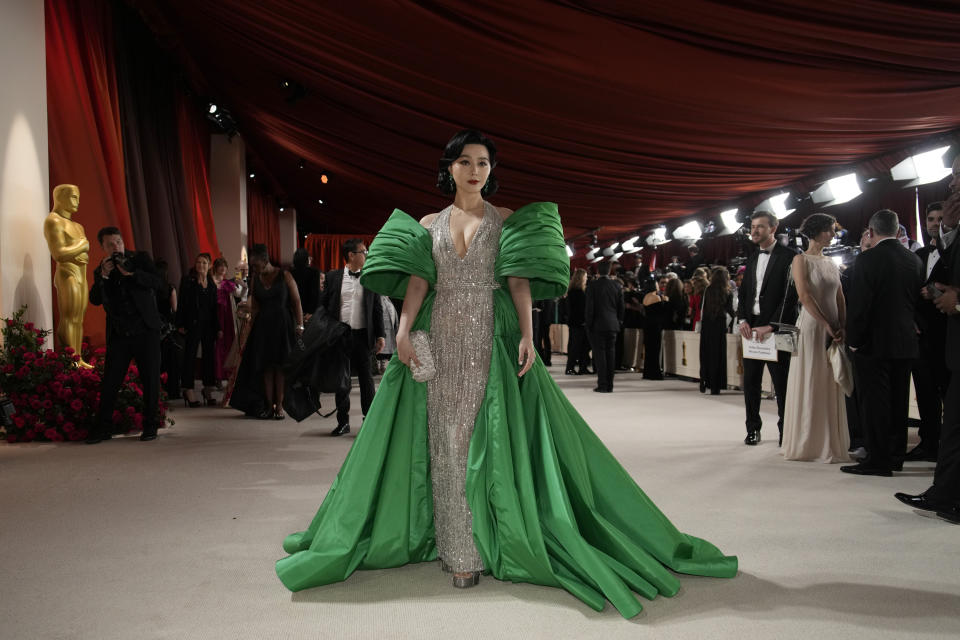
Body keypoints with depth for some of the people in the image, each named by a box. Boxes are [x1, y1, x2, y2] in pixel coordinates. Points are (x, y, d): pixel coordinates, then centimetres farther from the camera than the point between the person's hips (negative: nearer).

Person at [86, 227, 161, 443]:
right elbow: (95, 299, -1)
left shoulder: (140, 258, 4)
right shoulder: (100, 271, 10)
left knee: (151, 379, 2)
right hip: (118, 334, 2)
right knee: (109, 381, 1)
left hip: (145, 330, -2)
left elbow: (156, 282, -7)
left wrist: (130, 272, -18)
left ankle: (150, 425, 12)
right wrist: (104, 275, -13)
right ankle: (103, 427, 12)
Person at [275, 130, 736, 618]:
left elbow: (519, 283, -2)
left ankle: (481, 544, 9)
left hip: (490, 340, -2)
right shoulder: (428, 225, 13)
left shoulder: (507, 221, 8)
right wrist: (404, 330, -13)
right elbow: (417, 281, 2)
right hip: (440, 340, 2)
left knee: (484, 435, -2)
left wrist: (527, 335, -14)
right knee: (446, 440, 3)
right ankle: (455, 545, 13)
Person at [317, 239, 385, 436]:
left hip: (363, 335, 0)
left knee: (366, 378, 5)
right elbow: (322, 303, 8)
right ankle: (343, 421, 18)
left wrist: (380, 335, 1)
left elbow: (377, 308, 6)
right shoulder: (333, 277, 4)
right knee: (341, 379, 8)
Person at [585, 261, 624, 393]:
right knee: (610, 354, 8)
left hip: (597, 325, -4)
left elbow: (589, 307, -10)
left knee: (599, 354, 0)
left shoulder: (592, 286, -8)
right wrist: (619, 321, 17)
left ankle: (602, 385, -3)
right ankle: (609, 385, 11)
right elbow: (621, 307, 7)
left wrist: (588, 324, -3)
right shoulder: (617, 285, 3)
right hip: (612, 325, 4)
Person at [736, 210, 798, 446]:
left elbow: (790, 294, -13)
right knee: (750, 381, 8)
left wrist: (771, 326, -17)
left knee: (781, 382, 1)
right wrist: (743, 320, -1)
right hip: (751, 329, 6)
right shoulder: (752, 259, 16)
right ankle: (753, 429, 18)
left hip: (776, 329, -6)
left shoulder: (788, 256, -6)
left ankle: (786, 430, 12)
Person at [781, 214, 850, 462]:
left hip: (832, 331, 6)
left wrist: (841, 327, -2)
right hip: (810, 327, -6)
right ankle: (807, 443, 8)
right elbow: (804, 296, -13)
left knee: (830, 386, 8)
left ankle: (830, 443, 17)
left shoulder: (831, 263, 15)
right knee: (808, 384, -1)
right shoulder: (801, 260, -4)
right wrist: (827, 325, -16)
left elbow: (840, 298, 12)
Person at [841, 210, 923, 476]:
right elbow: (917, 299, 12)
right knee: (898, 400, 14)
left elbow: (858, 304, -16)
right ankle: (896, 455, 24)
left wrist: (854, 340, -7)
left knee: (875, 401, -1)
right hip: (905, 342, 7)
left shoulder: (868, 259, -14)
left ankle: (879, 459, 2)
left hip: (874, 343, -6)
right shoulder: (914, 260, 5)